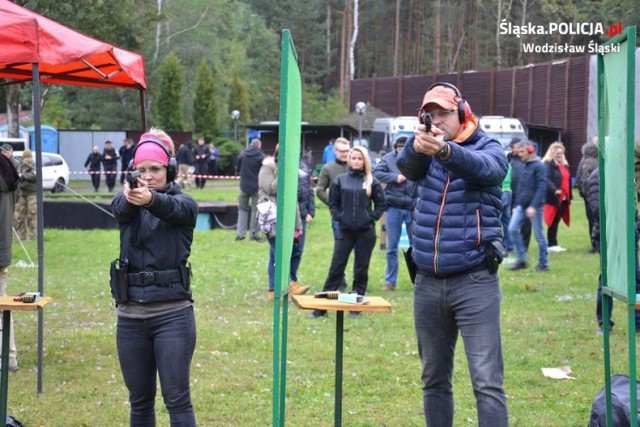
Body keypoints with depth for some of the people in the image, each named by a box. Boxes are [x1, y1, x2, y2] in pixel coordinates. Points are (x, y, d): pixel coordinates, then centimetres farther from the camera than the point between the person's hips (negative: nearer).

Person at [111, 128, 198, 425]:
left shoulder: (184, 204, -1)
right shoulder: (126, 204, 6)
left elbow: (172, 208, -25)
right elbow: (120, 208, -18)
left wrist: (151, 200, -49)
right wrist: (130, 197, -44)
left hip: (173, 313, -3)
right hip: (131, 314, 4)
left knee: (177, 399, -5)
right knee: (139, 401, 11)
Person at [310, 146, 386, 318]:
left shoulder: (372, 182, 1)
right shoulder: (340, 180, 3)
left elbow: (381, 204, 7)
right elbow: (333, 203, 10)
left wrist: (371, 218, -3)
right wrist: (339, 217, -3)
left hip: (366, 231, 0)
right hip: (345, 230, 0)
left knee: (361, 269, 7)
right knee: (336, 267, 0)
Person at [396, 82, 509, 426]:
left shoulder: (489, 149, -2)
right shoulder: (425, 153, 9)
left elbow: (484, 168, -26)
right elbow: (407, 168, -14)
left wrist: (445, 151, -47)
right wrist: (417, 145, -39)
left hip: (474, 282, -4)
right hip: (428, 283, 4)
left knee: (487, 382, -9)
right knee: (434, 379, 12)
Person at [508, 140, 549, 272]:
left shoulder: (539, 166, -9)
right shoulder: (521, 167, 14)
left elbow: (542, 188, -16)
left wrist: (533, 206, -22)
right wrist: (516, 205, 16)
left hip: (535, 206, -7)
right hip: (521, 206, 7)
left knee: (538, 235, 0)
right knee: (513, 229, -4)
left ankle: (543, 263, 11)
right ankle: (521, 260, 5)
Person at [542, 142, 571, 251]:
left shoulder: (565, 165, 20)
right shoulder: (548, 165, -8)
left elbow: (568, 181, 22)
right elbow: (547, 180, -21)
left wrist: (569, 196, 17)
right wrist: (554, 190, -36)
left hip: (563, 199, 8)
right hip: (554, 198, -8)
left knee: (557, 221, 10)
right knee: (553, 221, -5)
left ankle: (554, 244, 15)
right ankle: (551, 244, 0)